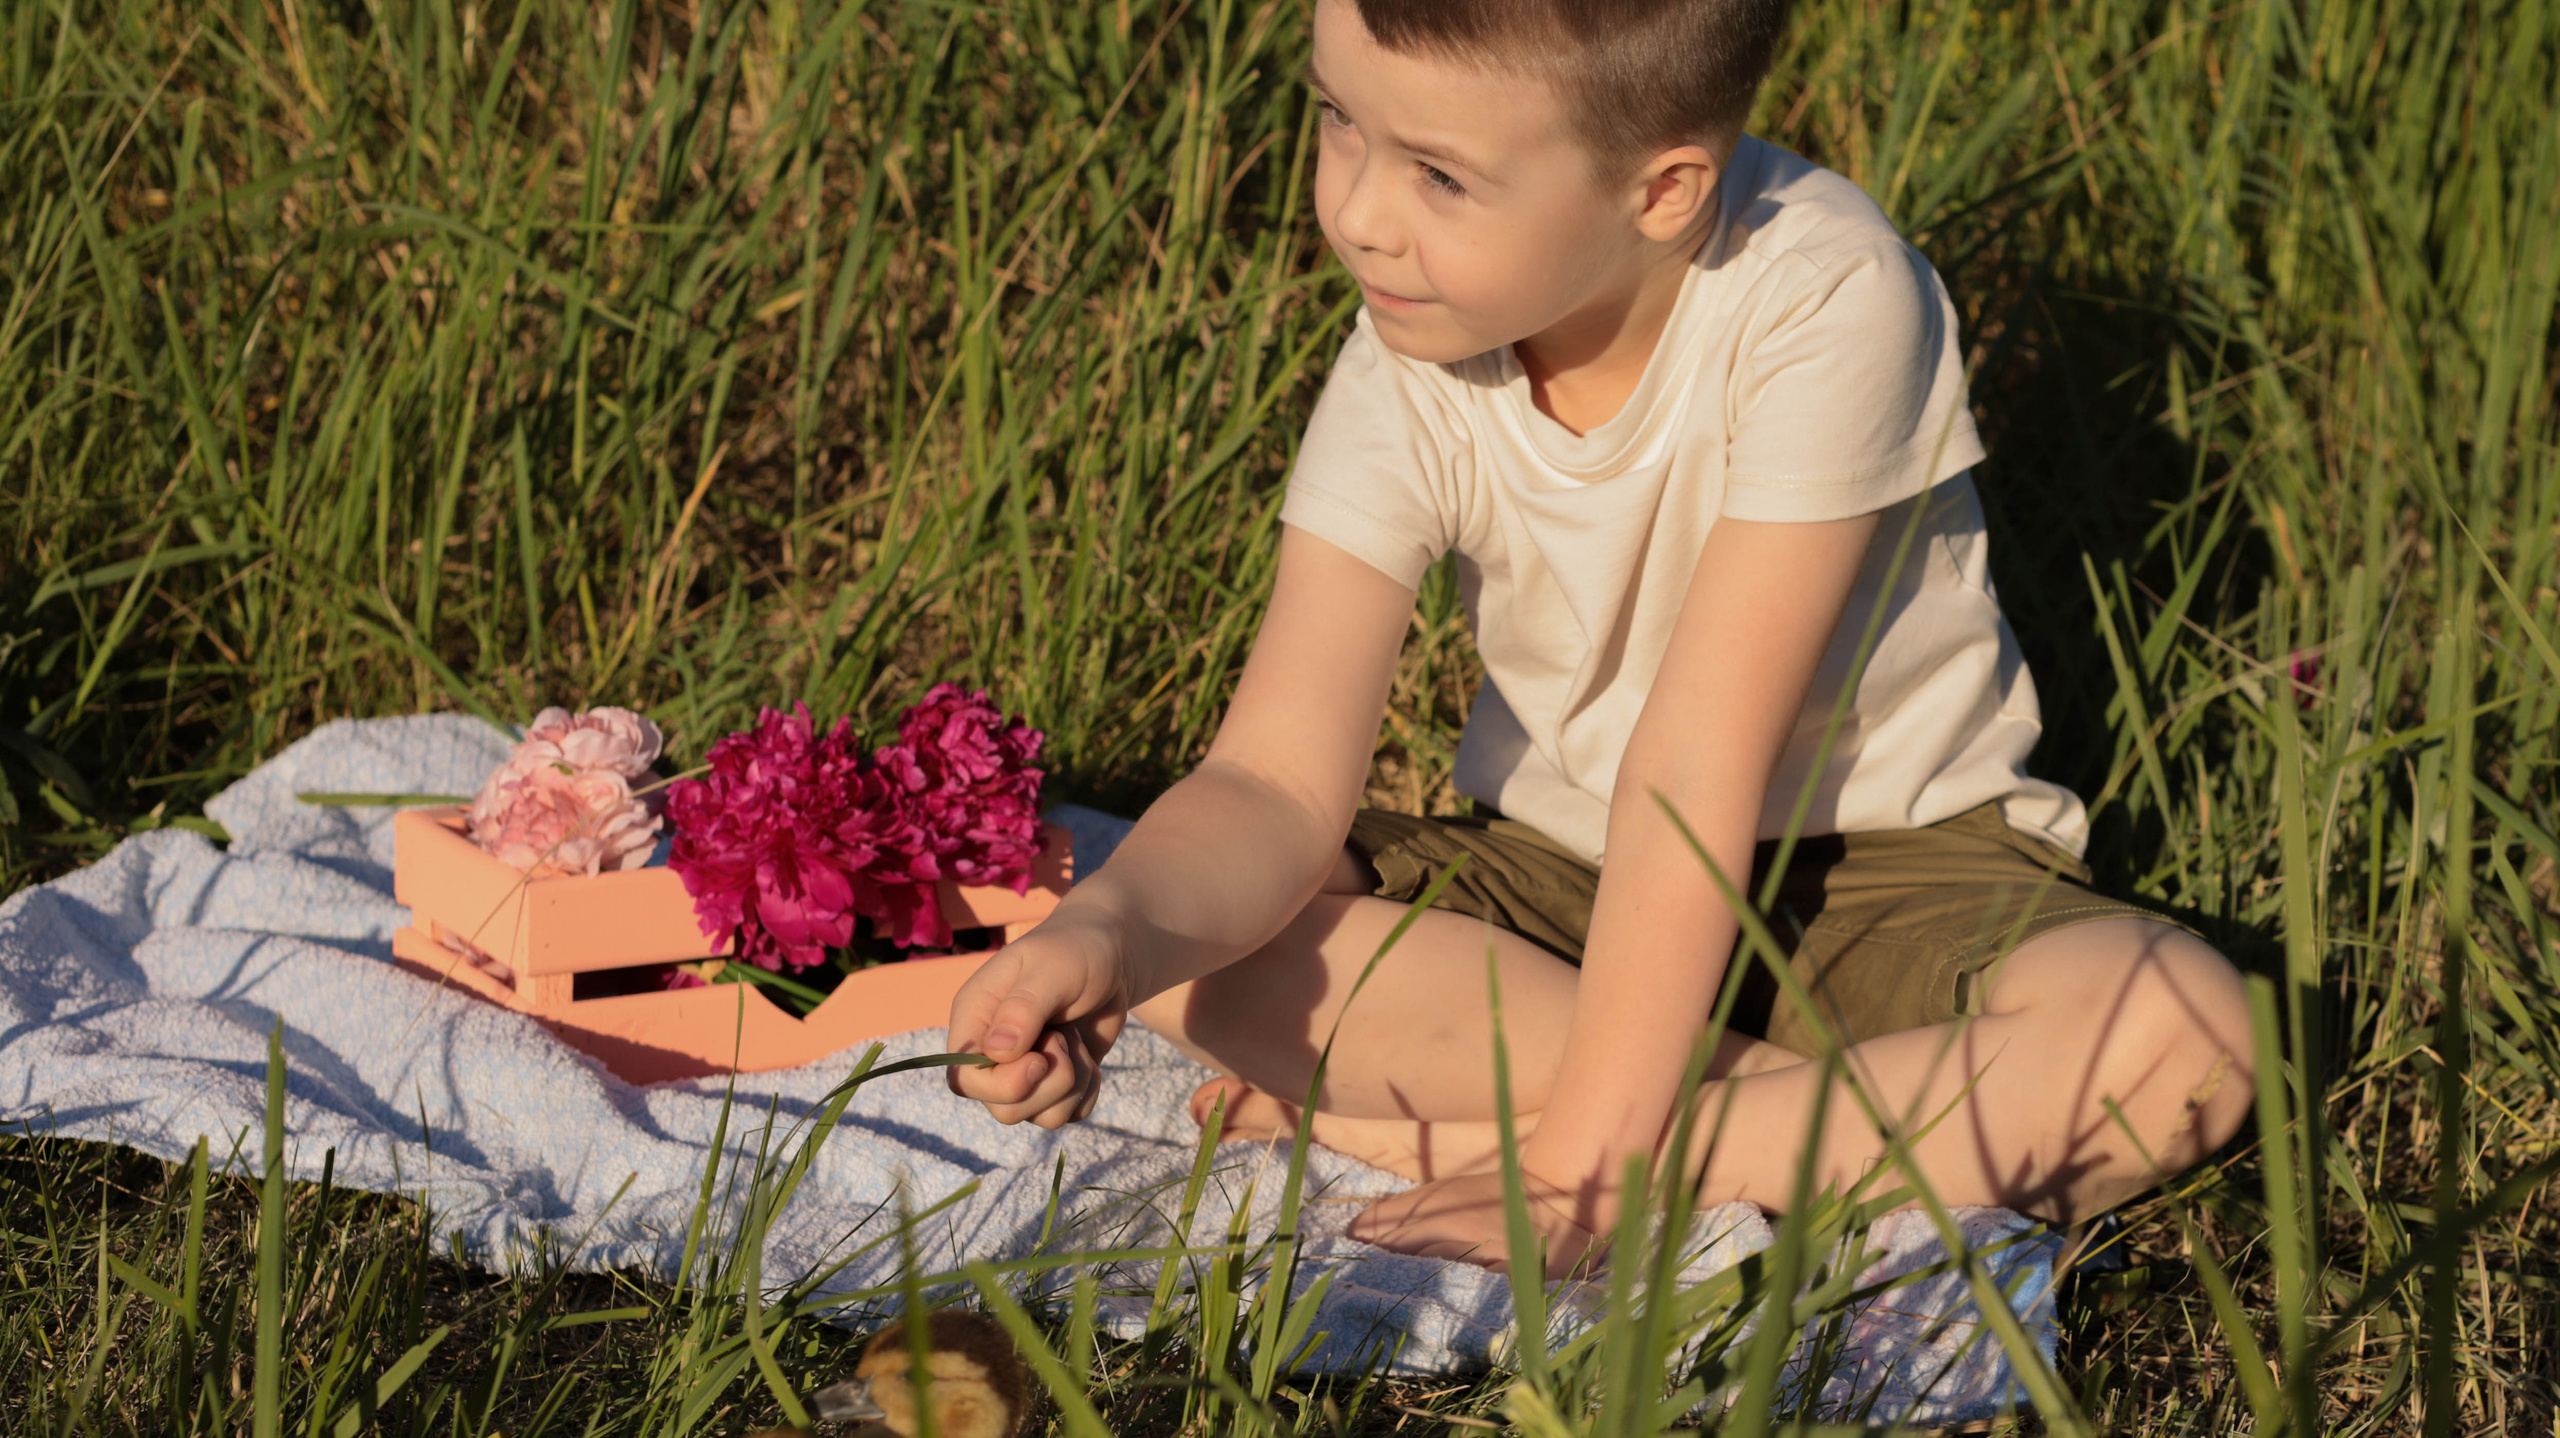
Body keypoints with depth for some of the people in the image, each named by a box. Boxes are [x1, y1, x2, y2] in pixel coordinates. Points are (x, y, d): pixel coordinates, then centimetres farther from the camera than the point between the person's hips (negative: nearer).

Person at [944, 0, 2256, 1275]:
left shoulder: (1824, 300, -26)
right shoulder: (1408, 378, -14)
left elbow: (1693, 768, -28)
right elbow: (1276, 780, -19)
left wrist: (1582, 1161, -29)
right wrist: (1114, 929, -42)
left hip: (1879, 855, -3)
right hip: (1557, 867, 3)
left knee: (2181, 1031, -34)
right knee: (1200, 929, -23)